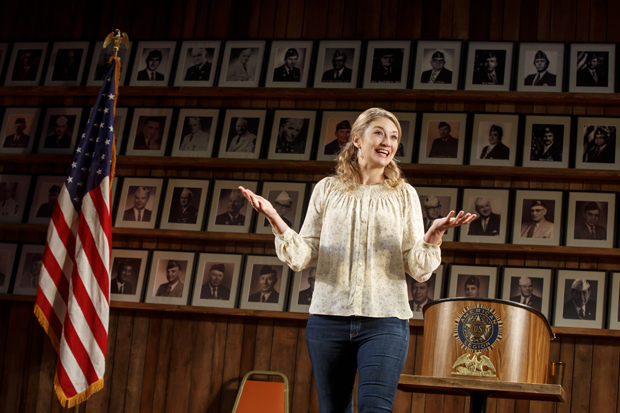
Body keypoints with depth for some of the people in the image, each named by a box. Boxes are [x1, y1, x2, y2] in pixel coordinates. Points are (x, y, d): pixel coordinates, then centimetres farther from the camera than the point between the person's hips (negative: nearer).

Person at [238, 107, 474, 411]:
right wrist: (275, 221, -11)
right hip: (328, 318, 1)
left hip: (385, 320, -1)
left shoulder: (404, 195, 8)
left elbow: (419, 270, 3)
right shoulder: (327, 189, 9)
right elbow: (302, 257, 3)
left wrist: (434, 235, -15)